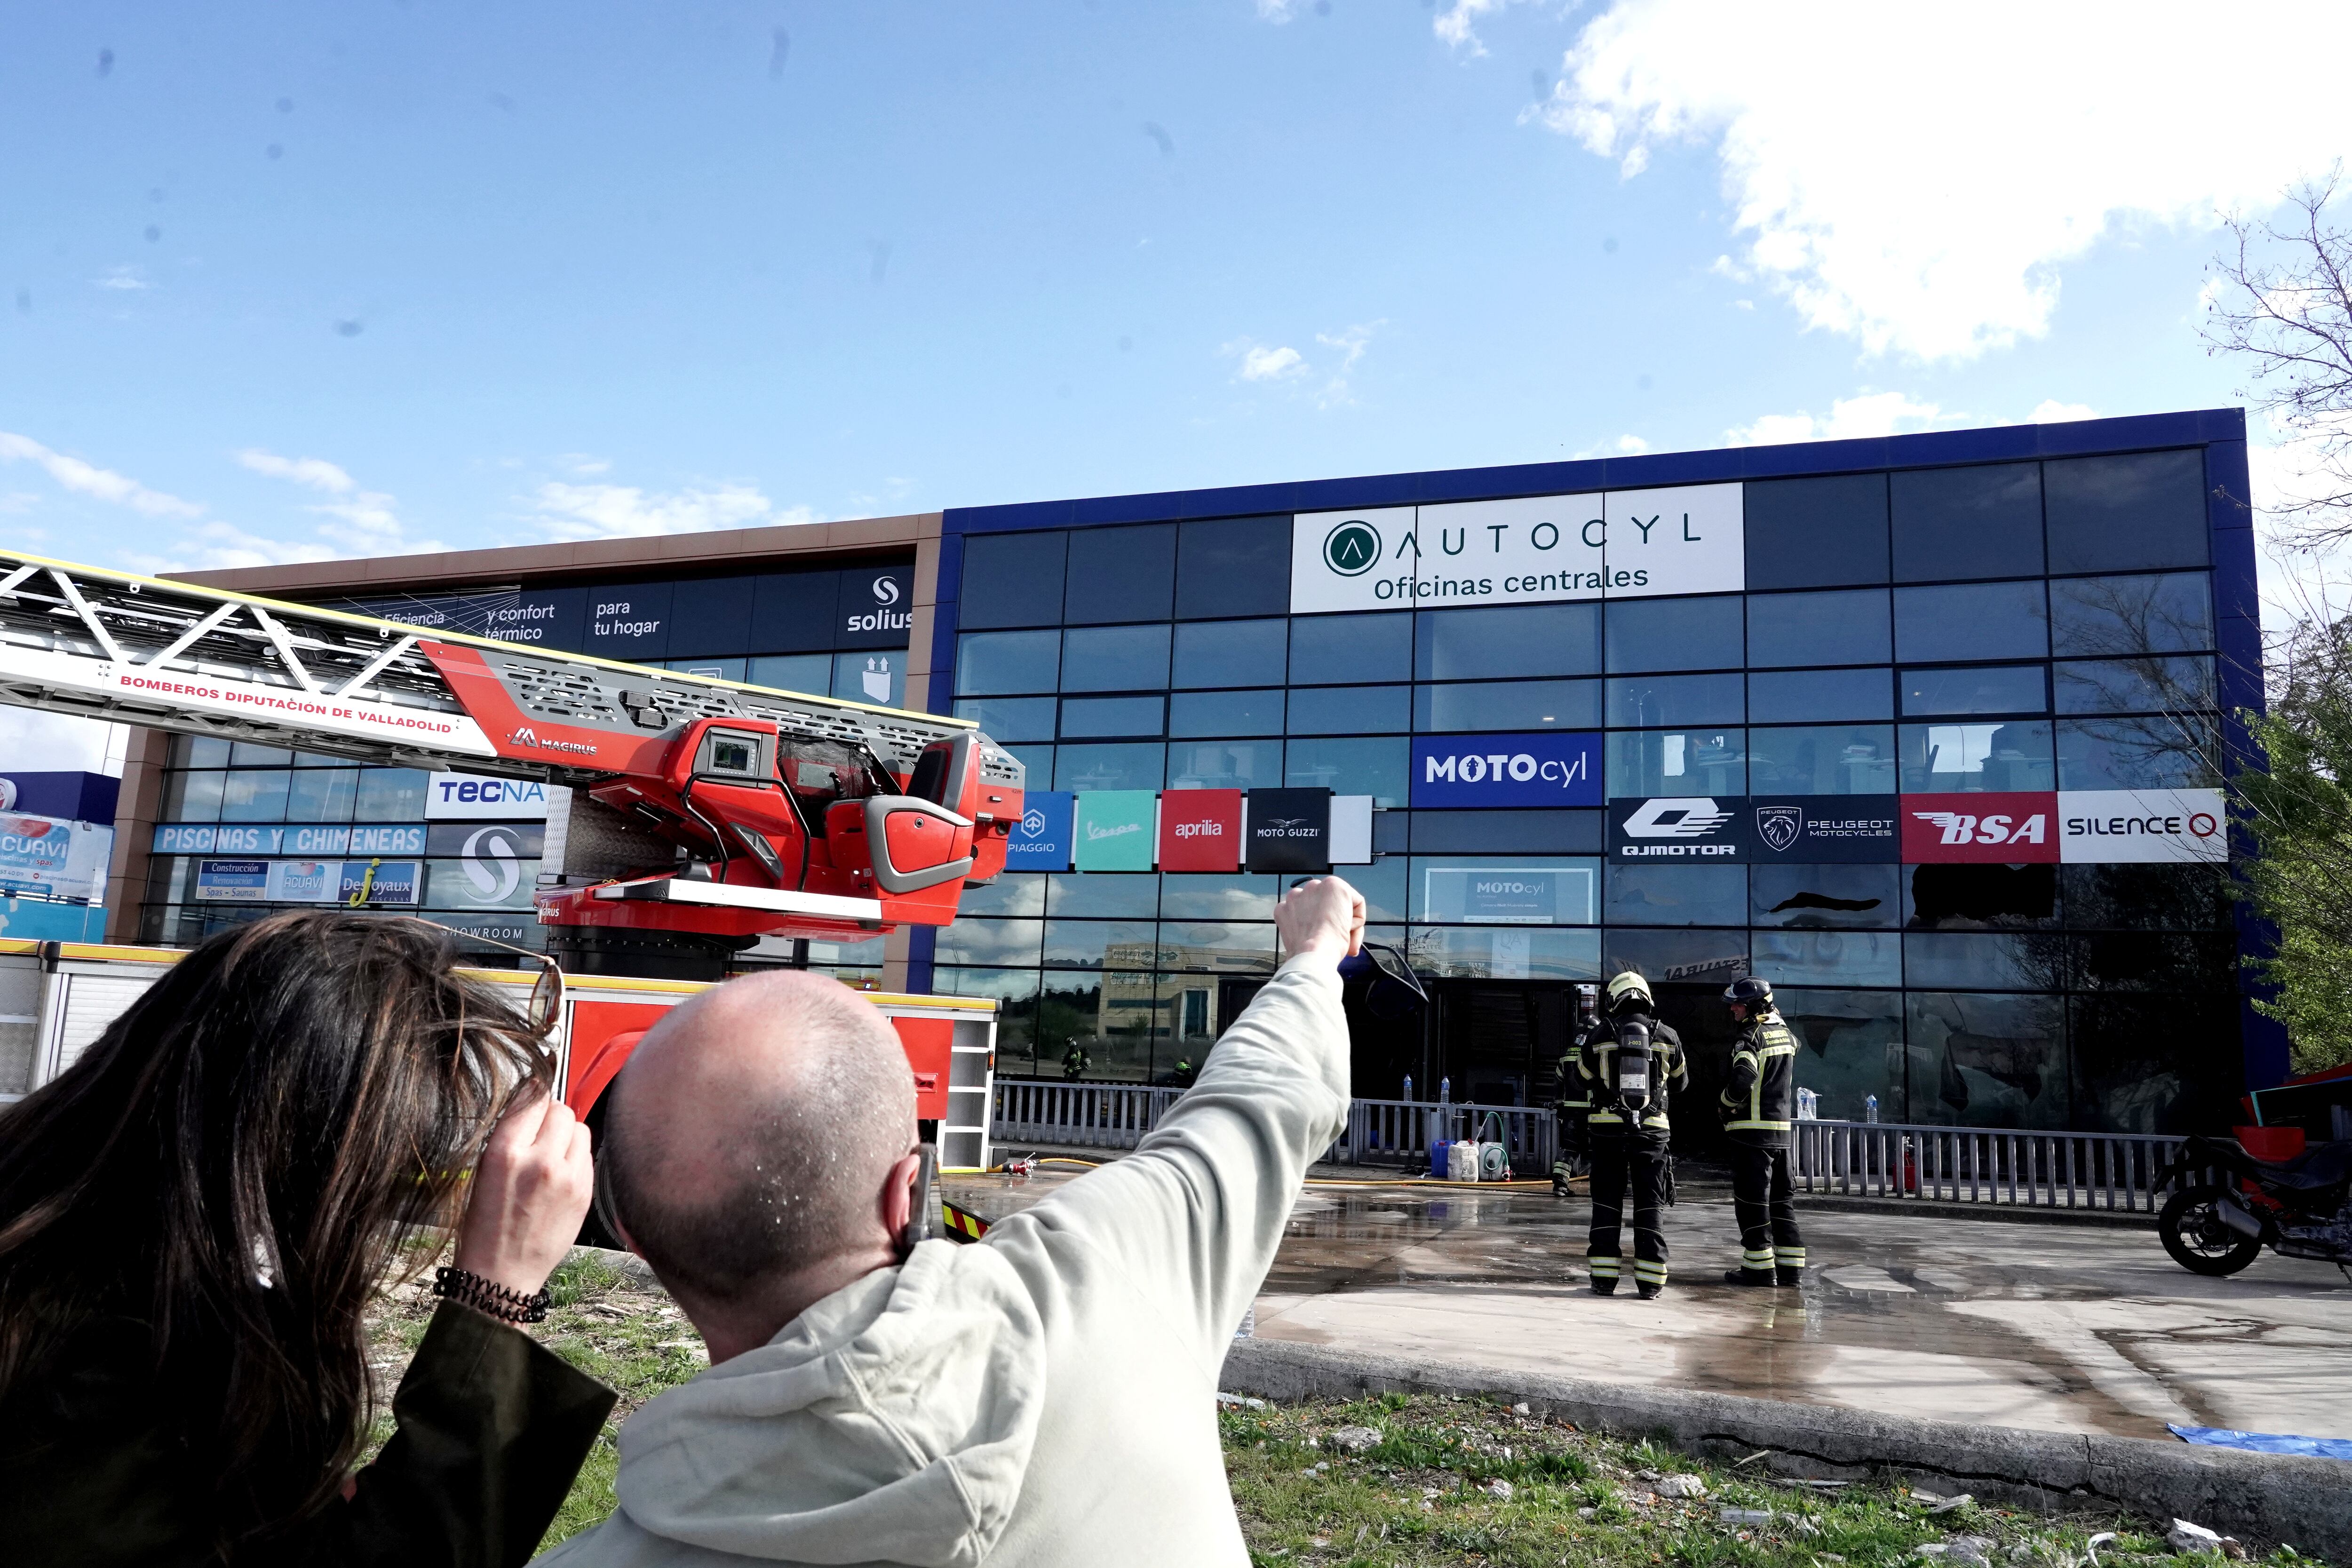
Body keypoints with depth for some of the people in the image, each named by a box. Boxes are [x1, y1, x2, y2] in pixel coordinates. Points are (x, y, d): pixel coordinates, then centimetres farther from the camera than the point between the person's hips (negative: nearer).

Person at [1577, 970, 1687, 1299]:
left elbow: (1584, 1077, 11)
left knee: (1607, 1201, 7)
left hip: (1608, 1127, 0)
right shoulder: (1667, 1036, 1)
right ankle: (1649, 1280, 7)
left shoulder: (1599, 1036, -2)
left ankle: (1604, 1276, 6)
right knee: (1650, 1204, 7)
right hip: (1652, 1127, 1)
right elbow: (1681, 1081, 15)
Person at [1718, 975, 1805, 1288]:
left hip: (1753, 1127, -8)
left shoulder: (1752, 1036, -14)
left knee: (1752, 1198, -1)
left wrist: (1725, 1104, -10)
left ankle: (1760, 1267, 1)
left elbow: (1742, 1079, -26)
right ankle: (1791, 1267, 14)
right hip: (1782, 1127, 8)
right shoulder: (1784, 1032, 11)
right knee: (1781, 1197, 13)